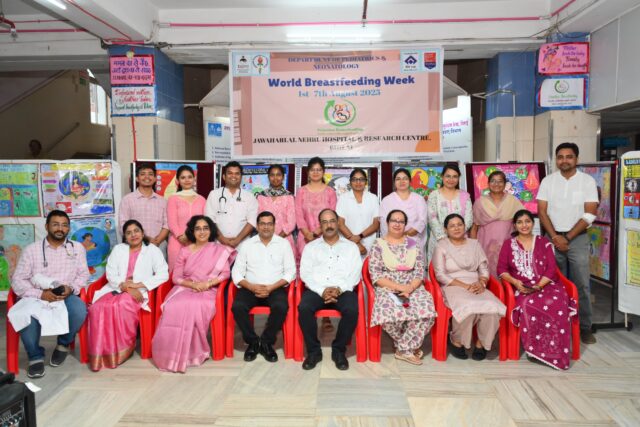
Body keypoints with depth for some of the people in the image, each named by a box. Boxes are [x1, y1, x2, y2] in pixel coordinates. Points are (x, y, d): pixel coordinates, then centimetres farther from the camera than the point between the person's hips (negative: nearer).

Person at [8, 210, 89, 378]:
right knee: (26, 316, -34)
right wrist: (41, 294, -16)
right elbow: (17, 281, 0)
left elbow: (84, 275, 7)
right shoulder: (31, 250, 5)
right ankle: (36, 356, -7)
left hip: (66, 297, 1)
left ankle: (64, 343, 0)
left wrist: (71, 288, -15)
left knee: (79, 310, -32)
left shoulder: (77, 248, 9)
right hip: (37, 297, 0)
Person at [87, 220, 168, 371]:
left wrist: (138, 285, -14)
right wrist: (126, 287, -13)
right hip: (116, 289, 4)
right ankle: (100, 353, -16)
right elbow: (111, 275, 6)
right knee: (98, 308, -27)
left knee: (119, 306, -34)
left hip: (138, 291, -3)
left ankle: (121, 351, -16)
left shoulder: (153, 250, 8)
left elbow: (163, 274, -5)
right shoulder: (118, 249, 18)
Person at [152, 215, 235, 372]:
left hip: (208, 291, -2)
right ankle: (174, 352, -20)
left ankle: (193, 351, -20)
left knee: (195, 307, -35)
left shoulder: (220, 250, 10)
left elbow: (225, 273, 0)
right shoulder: (184, 251, 14)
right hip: (185, 288, 2)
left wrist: (207, 284, -14)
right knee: (174, 307, -31)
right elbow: (176, 277, 7)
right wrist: (192, 284, -11)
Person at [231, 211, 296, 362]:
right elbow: (237, 272, 4)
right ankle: (253, 341, -5)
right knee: (237, 307, -28)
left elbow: (290, 271, -1)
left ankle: (266, 342, -7)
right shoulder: (247, 245, 8)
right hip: (250, 288, 1)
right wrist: (251, 287, -14)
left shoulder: (284, 244, 5)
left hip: (275, 288, -1)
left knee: (281, 307, -32)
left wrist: (271, 287, -14)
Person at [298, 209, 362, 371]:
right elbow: (305, 273, 4)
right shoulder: (311, 247, 17)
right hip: (316, 290, 1)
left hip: (343, 290, 0)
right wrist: (322, 290, -12)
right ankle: (314, 350, -11)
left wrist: (339, 289, -13)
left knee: (352, 310, -32)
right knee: (304, 308, -31)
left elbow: (355, 274, 4)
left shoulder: (351, 246, 15)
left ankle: (339, 350, -9)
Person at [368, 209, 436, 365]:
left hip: (412, 288, 2)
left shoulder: (413, 245, 12)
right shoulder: (378, 245, 3)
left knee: (426, 308, -30)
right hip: (387, 289, -2)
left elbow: (419, 273, 5)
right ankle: (411, 346, -5)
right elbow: (375, 275, -5)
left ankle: (404, 348, -12)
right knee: (390, 311, -35)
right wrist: (399, 287, -15)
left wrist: (409, 289, -15)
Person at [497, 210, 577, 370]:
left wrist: (538, 286, -12)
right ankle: (537, 348, -21)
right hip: (522, 288, -1)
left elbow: (551, 268, 5)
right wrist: (515, 282, -12)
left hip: (546, 285, 1)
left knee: (558, 304, -33)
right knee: (529, 306, -36)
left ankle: (556, 351, -21)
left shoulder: (544, 242, 15)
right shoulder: (508, 244, 14)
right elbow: (502, 269, 7)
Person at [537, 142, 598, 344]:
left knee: (581, 284, 0)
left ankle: (584, 327, 11)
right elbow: (542, 211, 0)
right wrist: (555, 236, -9)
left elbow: (589, 215, -5)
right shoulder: (548, 181, 4)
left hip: (578, 238, -1)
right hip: (553, 237, 1)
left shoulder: (588, 181, 0)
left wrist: (568, 237, -9)